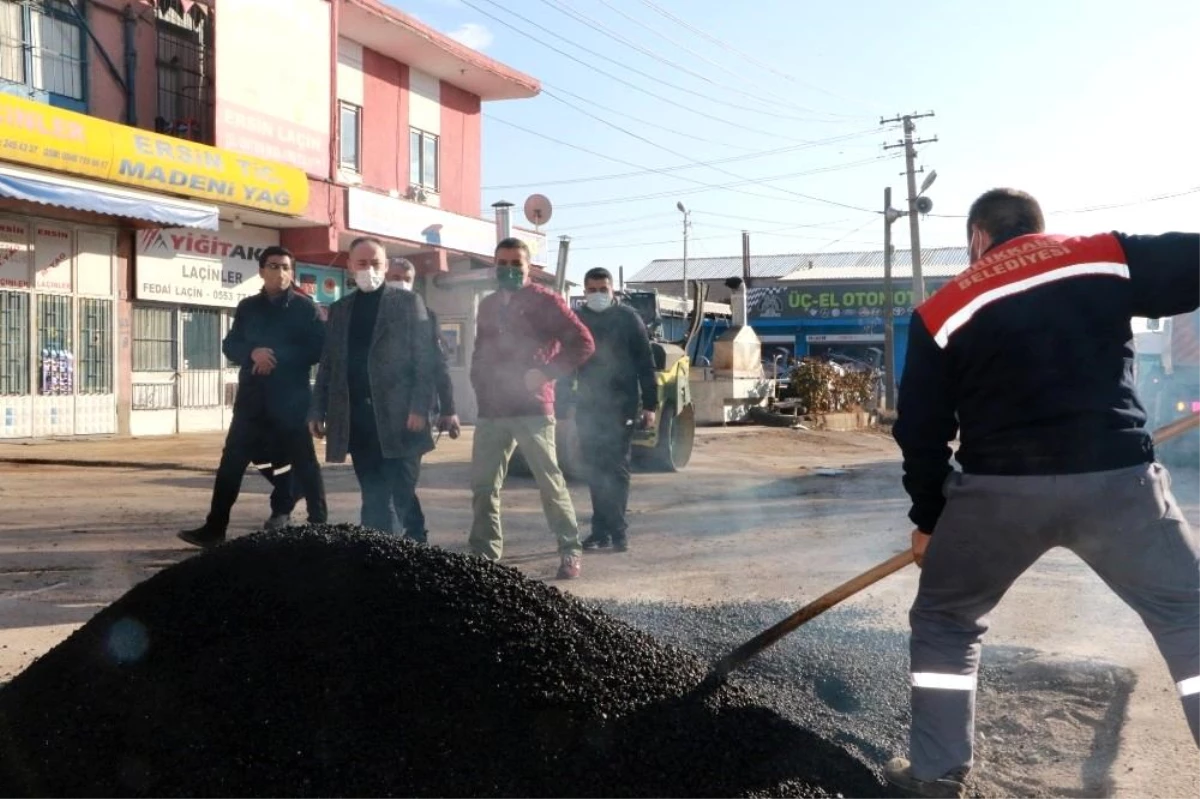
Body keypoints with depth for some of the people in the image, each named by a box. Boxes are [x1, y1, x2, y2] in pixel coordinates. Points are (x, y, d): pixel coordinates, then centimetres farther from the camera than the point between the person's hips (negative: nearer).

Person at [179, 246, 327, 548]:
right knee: (231, 463, 2)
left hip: (291, 400, -4)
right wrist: (253, 353, -14)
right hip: (252, 399, 4)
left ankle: (319, 524, 14)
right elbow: (230, 346, 7)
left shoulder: (305, 307, -1)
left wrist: (278, 357, -16)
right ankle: (214, 528, 8)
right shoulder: (247, 307, 12)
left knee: (303, 463, 3)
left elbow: (318, 349, -8)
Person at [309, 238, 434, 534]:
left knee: (402, 497, -3)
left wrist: (419, 407, -13)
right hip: (357, 418, 4)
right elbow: (327, 365, 16)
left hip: (398, 416, -4)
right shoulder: (339, 309, 17)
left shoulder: (408, 302, 4)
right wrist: (317, 410, 8)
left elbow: (424, 360, -3)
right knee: (373, 499, 7)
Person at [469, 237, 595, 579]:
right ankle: (484, 554, 13)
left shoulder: (545, 301, -2)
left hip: (532, 408, -6)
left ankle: (570, 551, 7)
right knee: (482, 484, 5)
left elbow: (583, 343, -8)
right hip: (491, 410, 6)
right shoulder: (487, 305, 17)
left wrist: (545, 373, -15)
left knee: (550, 481, -3)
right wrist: (479, 384, 9)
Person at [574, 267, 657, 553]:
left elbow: (645, 363, -3)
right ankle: (601, 530, 12)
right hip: (588, 407, 4)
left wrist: (649, 405, -8)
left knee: (617, 469, -4)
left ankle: (616, 531, -2)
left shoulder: (627, 318, -2)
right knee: (595, 471, 6)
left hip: (621, 406, -4)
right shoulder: (577, 320, 9)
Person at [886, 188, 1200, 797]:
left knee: (944, 622, 21)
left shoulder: (941, 313, 10)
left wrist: (928, 520, 20)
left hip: (999, 489, 0)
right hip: (1117, 478, 0)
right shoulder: (1110, 258, 8)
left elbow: (921, 430, 9)